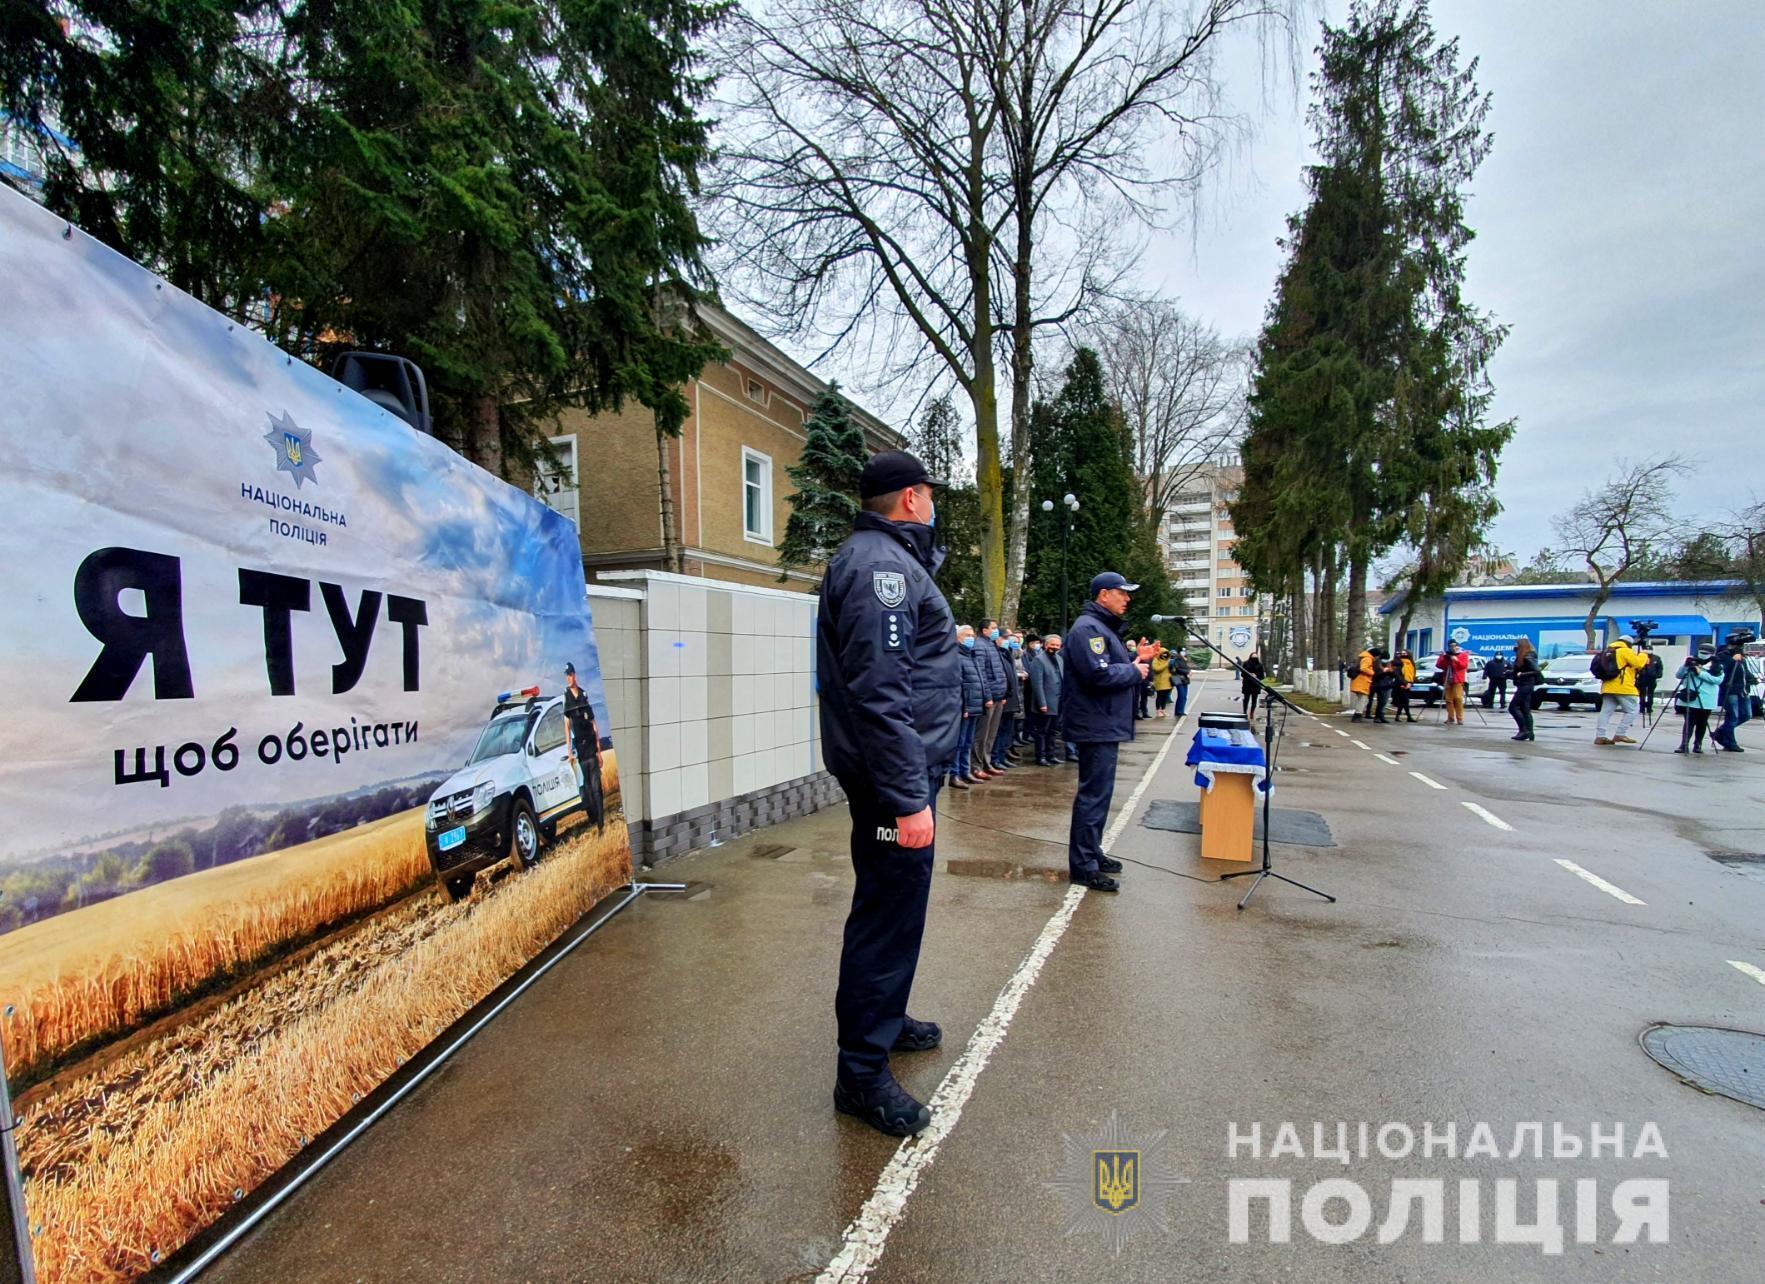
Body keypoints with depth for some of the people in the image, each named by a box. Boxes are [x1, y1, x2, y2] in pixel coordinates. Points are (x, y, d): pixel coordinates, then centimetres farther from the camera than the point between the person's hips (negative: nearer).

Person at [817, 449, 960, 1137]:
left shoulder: (890, 558, 15)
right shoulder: (879, 565, -19)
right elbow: (879, 693, -26)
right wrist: (909, 796, -27)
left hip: (902, 768, 11)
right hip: (894, 772, -11)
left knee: (894, 904, 22)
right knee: (889, 912, -2)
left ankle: (884, 1019, 40)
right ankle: (862, 1071, 12)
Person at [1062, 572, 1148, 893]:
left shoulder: (1103, 627, 19)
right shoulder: (1087, 628, -16)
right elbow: (1099, 674, -27)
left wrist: (1134, 659, 5)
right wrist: (1134, 671, -12)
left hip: (1105, 725, 11)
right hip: (1096, 726, -11)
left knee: (1098, 793, 18)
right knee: (1094, 794, -8)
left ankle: (1091, 852, 29)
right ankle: (1083, 866, -2)